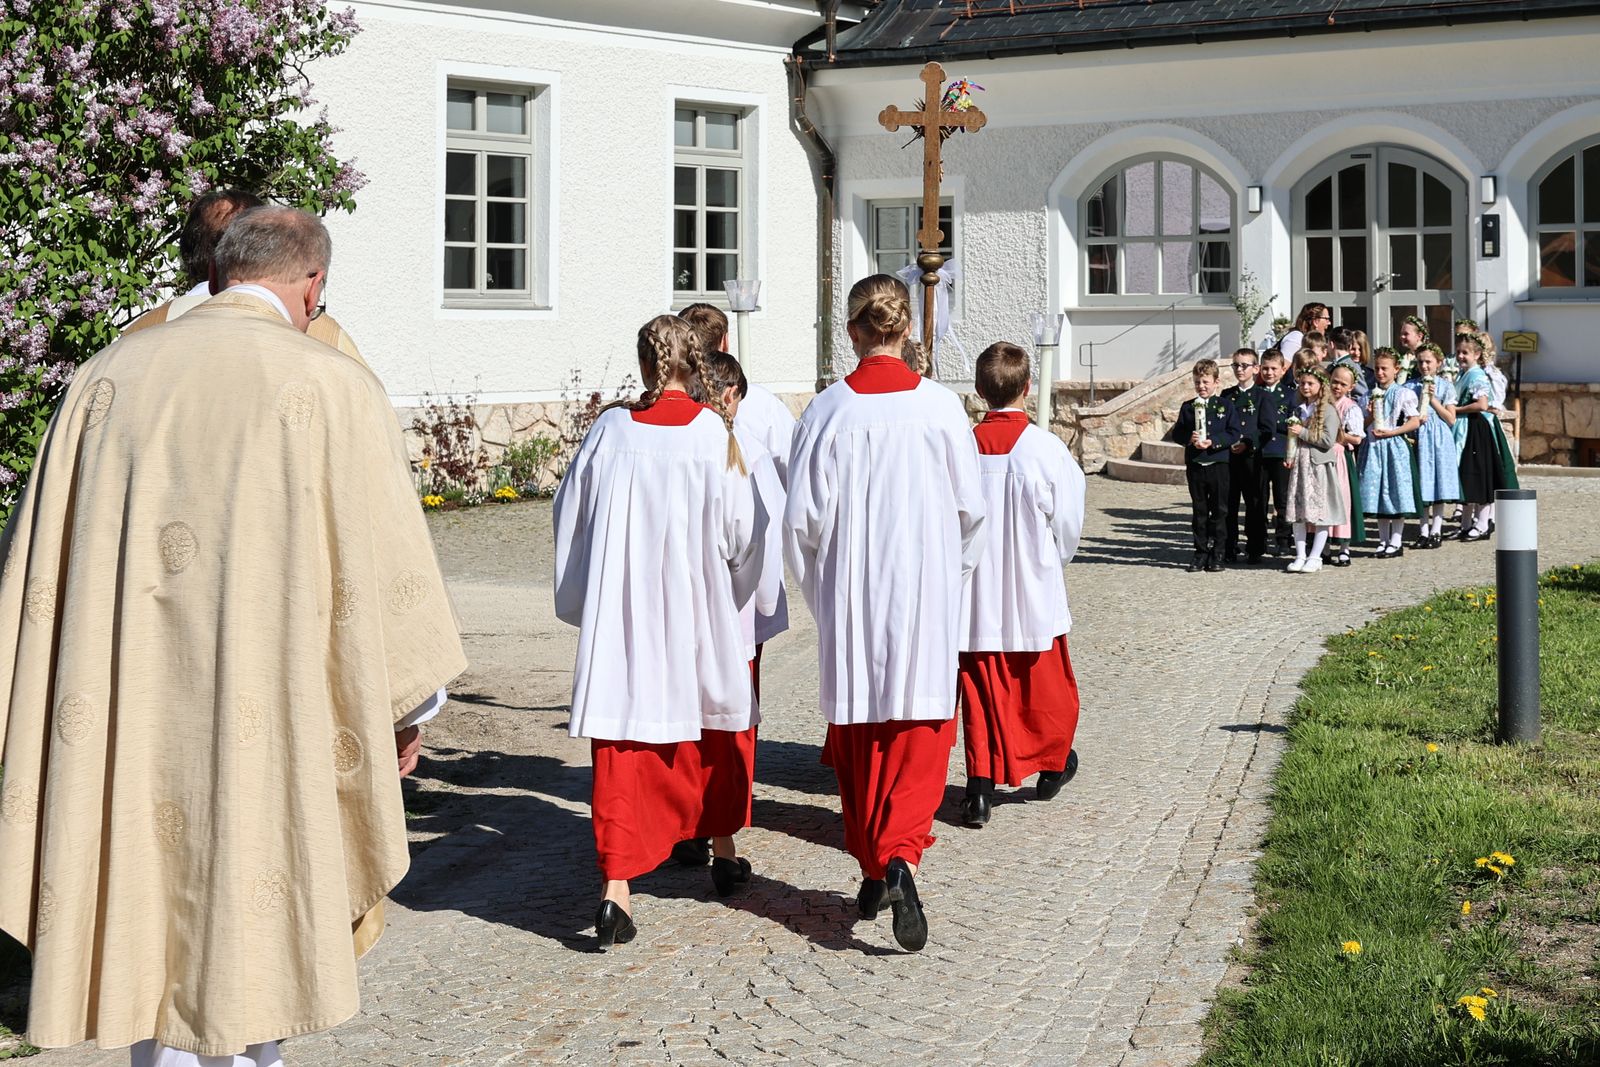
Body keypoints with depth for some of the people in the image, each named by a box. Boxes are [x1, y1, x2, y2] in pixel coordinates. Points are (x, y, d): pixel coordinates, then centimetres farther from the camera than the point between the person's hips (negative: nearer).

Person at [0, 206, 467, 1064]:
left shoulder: (108, 377, 5)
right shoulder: (329, 388, -7)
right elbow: (382, 560, -5)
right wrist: (410, 704, 8)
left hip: (124, 730, 4)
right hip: (261, 726, -3)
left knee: (151, 929, 15)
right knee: (249, 942, 9)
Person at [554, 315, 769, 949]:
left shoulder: (611, 428, -2)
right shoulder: (713, 431, -7)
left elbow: (570, 513, 6)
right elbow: (739, 528, -4)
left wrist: (584, 600, 20)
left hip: (619, 609, 0)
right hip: (697, 608, 0)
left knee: (622, 738, 0)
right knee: (717, 720, 20)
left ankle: (615, 887, -10)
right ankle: (722, 853, 34)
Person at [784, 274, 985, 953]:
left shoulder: (828, 411, -6)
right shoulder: (940, 406, -6)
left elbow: (801, 520, -4)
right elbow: (971, 510, 1)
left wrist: (818, 590, 13)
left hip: (849, 600, 1)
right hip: (925, 595, -1)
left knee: (857, 738, 14)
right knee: (920, 735, 5)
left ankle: (871, 873, 23)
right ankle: (901, 856, -16)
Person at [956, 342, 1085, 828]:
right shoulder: (1046, 449, -13)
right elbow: (1068, 524, -3)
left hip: (976, 592, 1)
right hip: (1034, 593, -1)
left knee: (981, 688, 8)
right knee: (1045, 684, 17)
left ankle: (980, 783, 1)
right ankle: (1051, 764, 35)